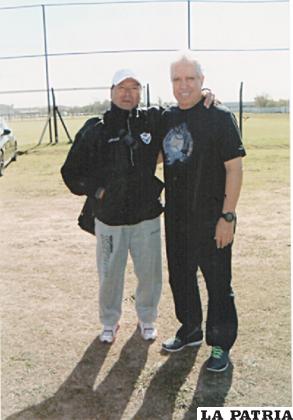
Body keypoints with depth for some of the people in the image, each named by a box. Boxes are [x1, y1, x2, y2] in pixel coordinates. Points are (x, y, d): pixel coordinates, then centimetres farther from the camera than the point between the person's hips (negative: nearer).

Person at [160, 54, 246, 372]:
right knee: (180, 277, 18)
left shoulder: (220, 117, -11)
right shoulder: (166, 118, 7)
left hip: (211, 219, -6)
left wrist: (228, 216, -17)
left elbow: (234, 168, -13)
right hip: (176, 217, 6)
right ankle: (190, 330, 39)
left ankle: (220, 344, 23)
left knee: (218, 283, 6)